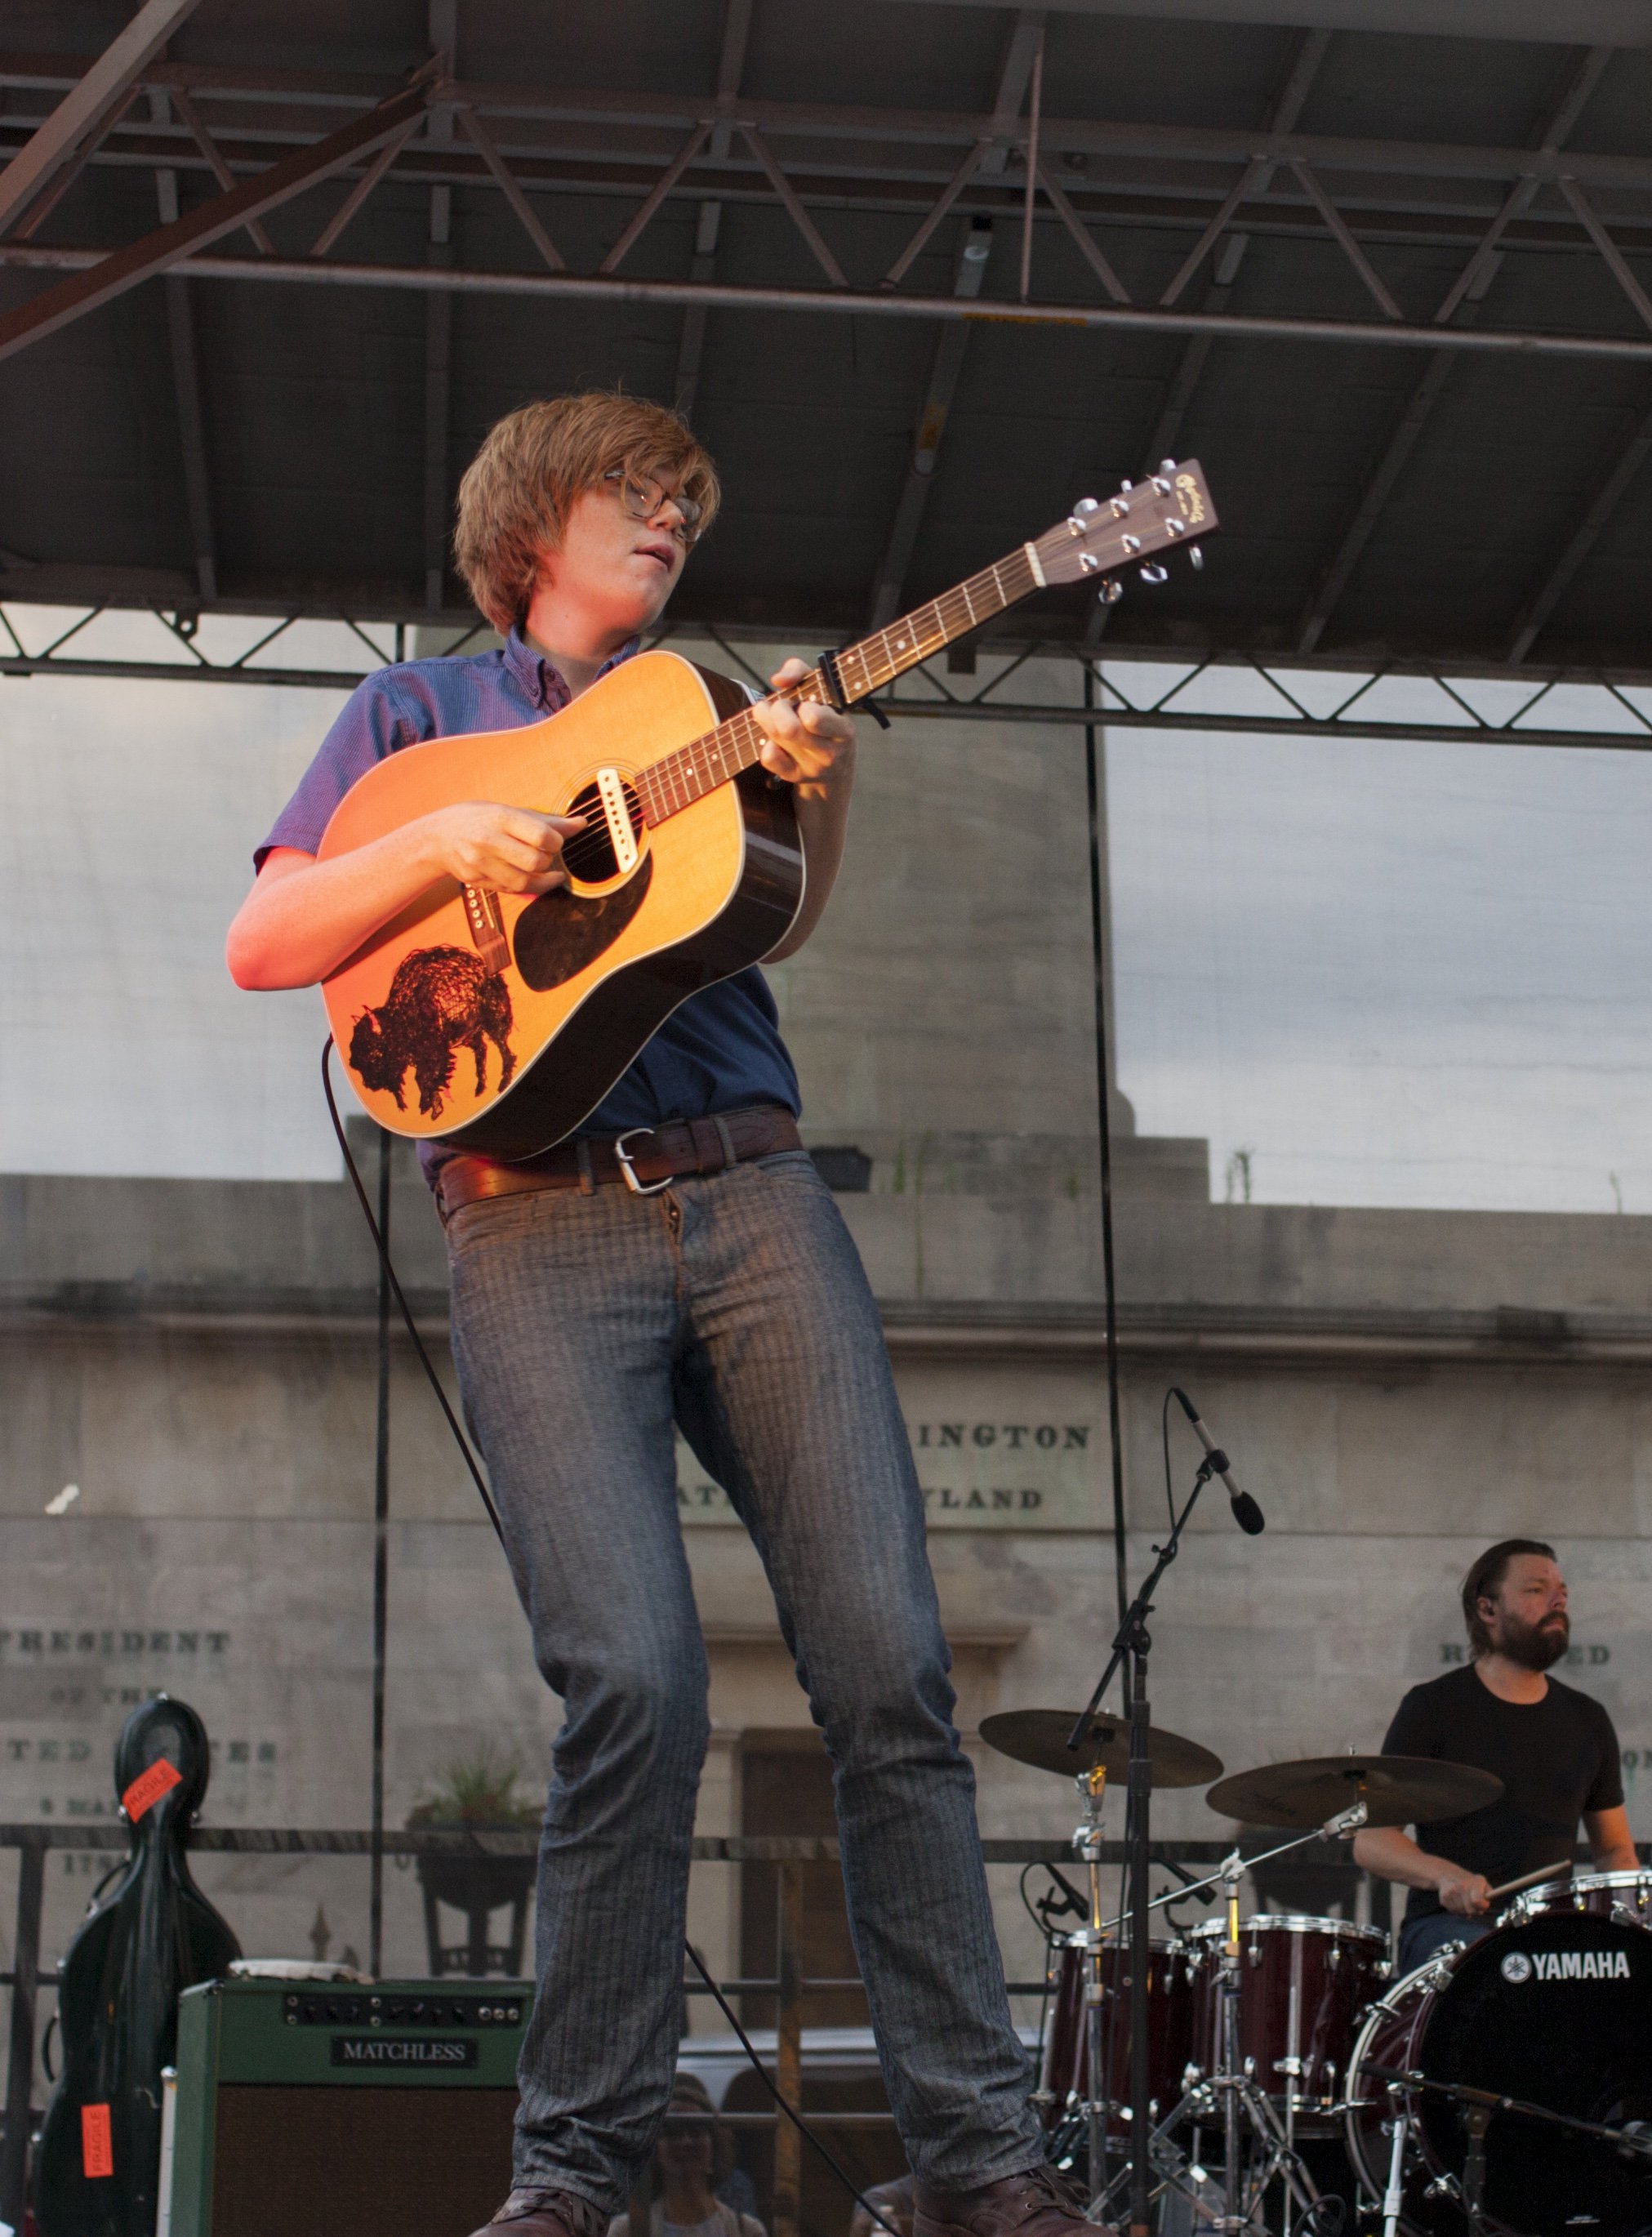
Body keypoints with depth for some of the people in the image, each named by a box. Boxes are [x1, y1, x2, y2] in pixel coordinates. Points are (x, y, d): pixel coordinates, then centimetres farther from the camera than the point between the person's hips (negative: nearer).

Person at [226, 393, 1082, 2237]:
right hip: (536, 1220, -3)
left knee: (887, 1655, -8)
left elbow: (778, 928, 8)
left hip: (751, 1189, 3)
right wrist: (446, 842, -7)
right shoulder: (419, 711, 18)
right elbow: (260, 946, 9)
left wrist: (819, 796, -12)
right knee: (635, 1678, -18)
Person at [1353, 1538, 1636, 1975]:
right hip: (1448, 1926, -5)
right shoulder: (1433, 1707, -1)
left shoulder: (1586, 1720, 14)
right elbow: (1371, 1841, -4)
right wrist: (1445, 1875, -25)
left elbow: (1614, 1847, 23)